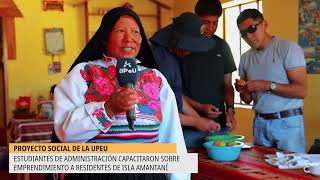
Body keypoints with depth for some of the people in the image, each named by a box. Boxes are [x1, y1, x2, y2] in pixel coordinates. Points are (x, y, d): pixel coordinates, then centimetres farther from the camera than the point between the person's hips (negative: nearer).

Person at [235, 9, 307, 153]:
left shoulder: (288, 48, -8)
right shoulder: (245, 58, 9)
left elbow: (301, 91, -15)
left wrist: (268, 86, -23)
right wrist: (242, 91, -8)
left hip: (287, 122, -5)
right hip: (260, 123, 5)